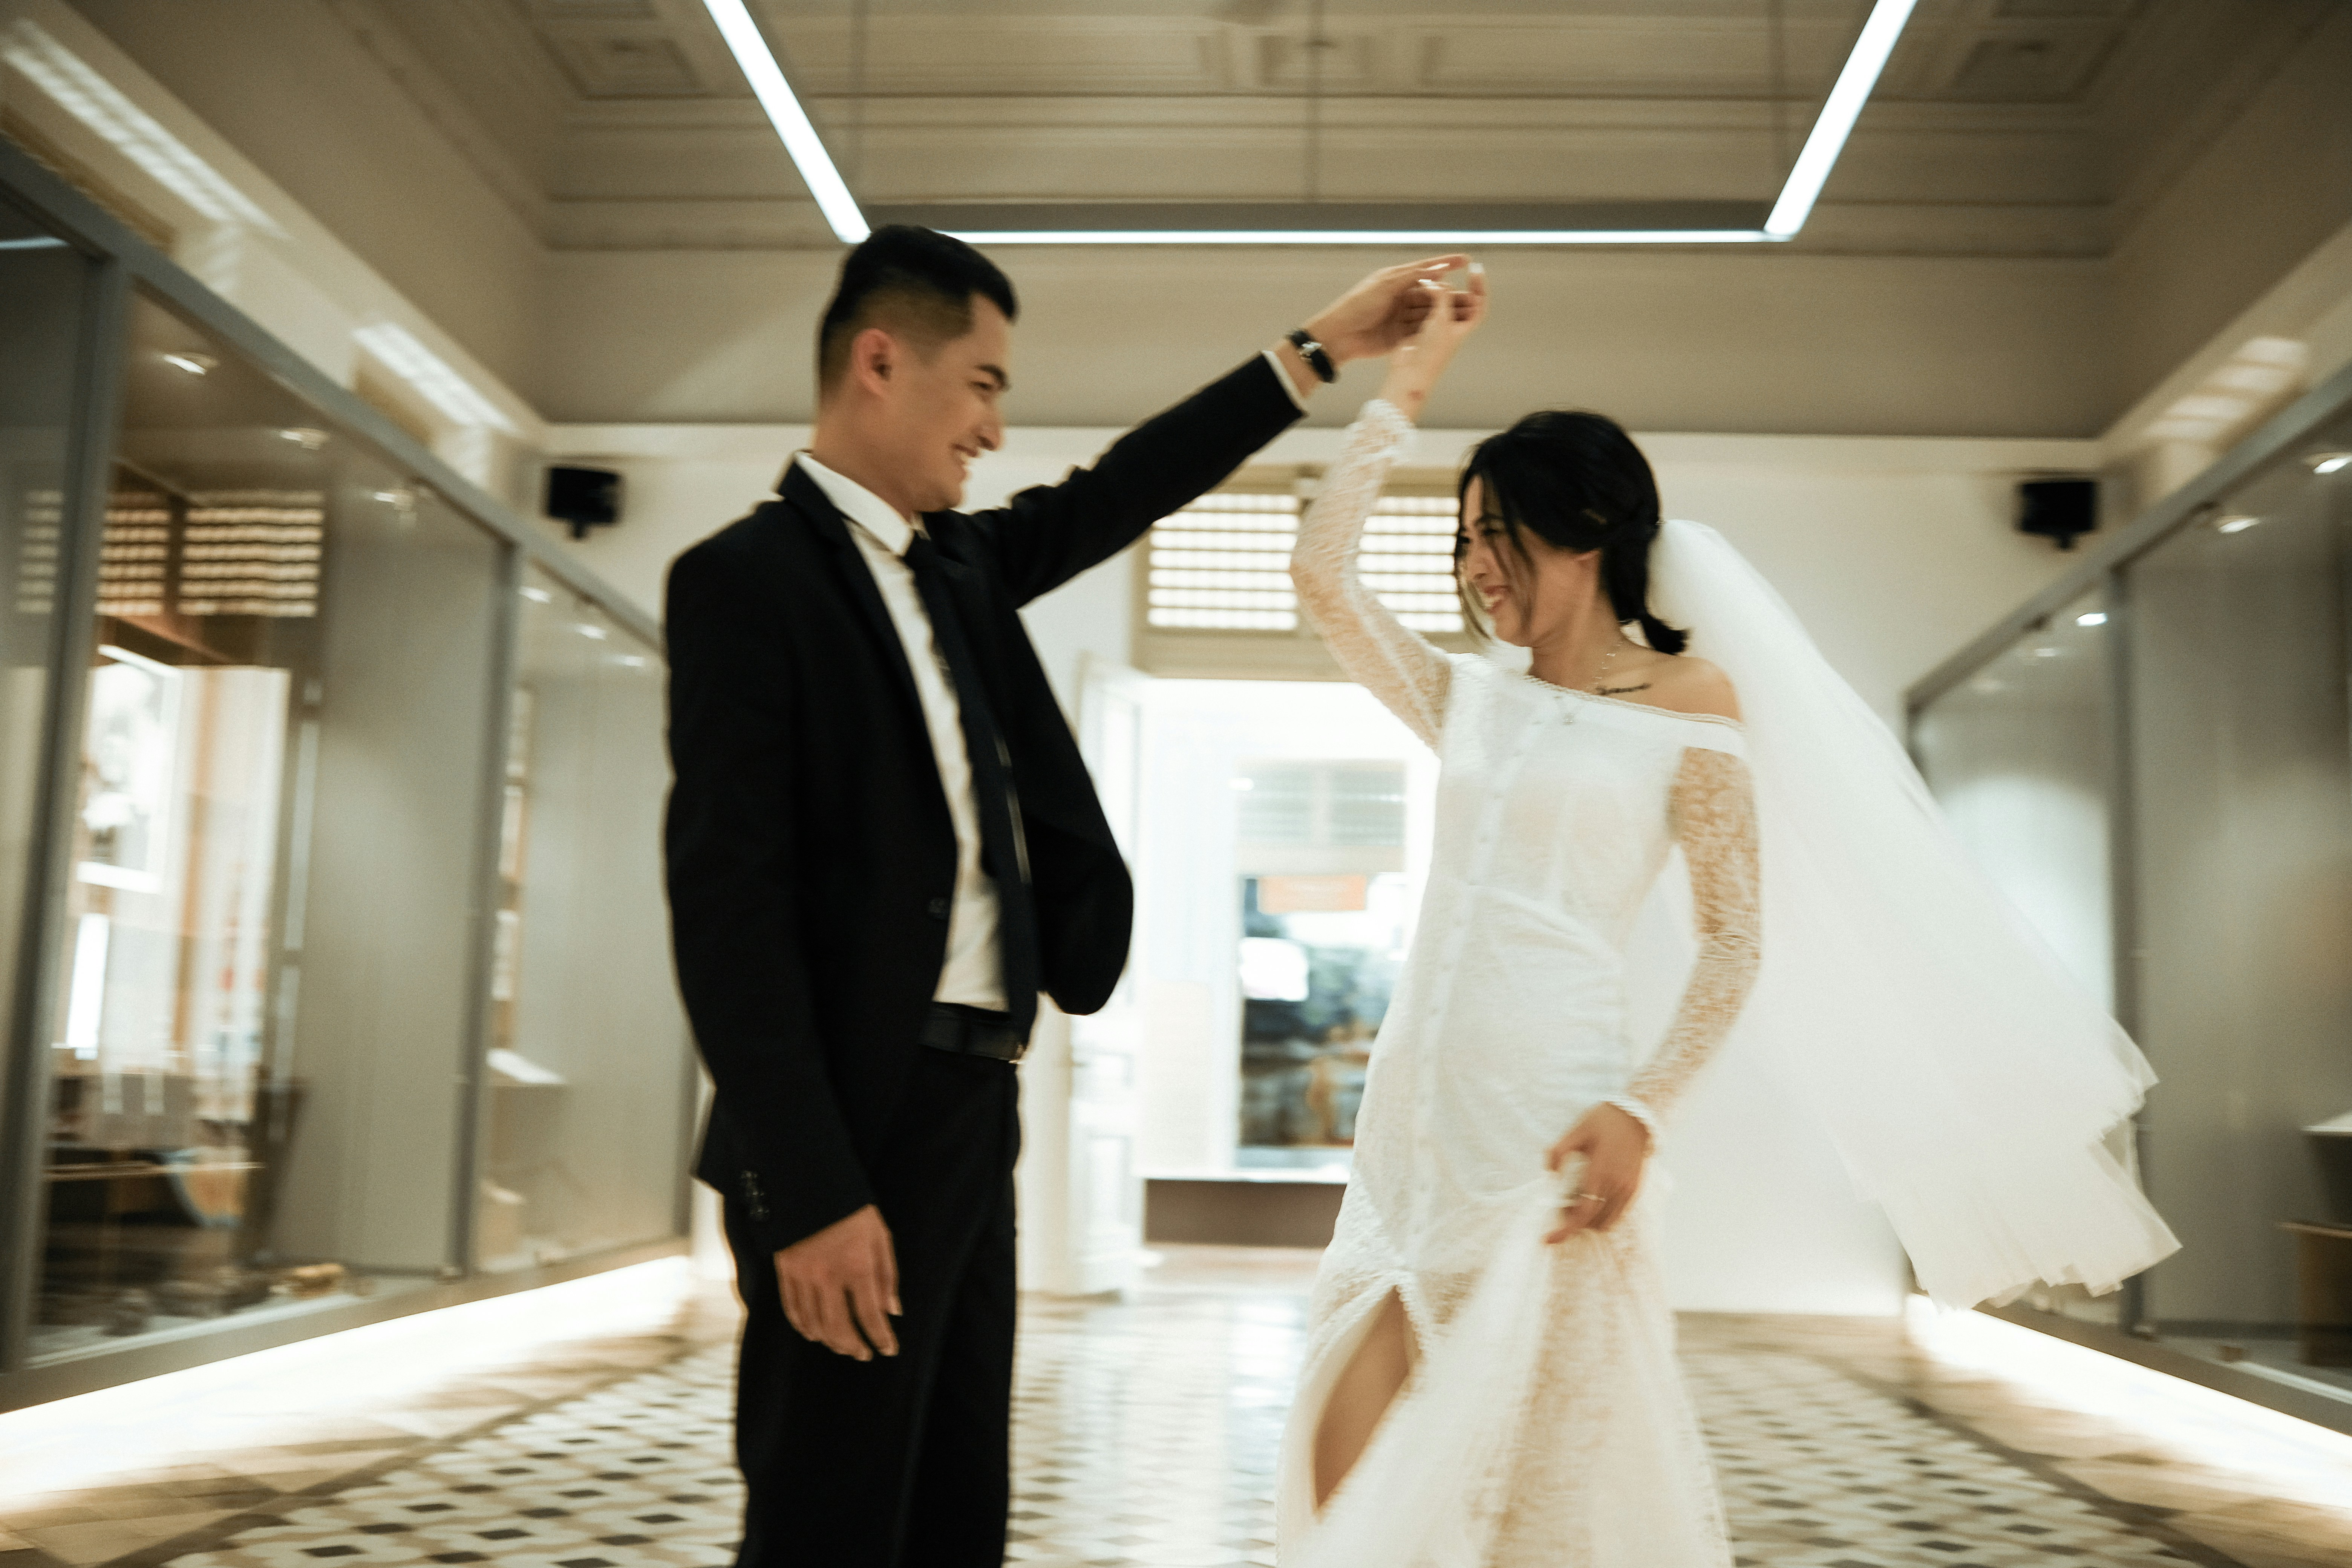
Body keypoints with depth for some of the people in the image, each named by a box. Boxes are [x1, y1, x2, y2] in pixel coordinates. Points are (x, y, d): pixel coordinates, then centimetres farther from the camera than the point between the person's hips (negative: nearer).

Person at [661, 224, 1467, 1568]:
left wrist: (1321, 349, 25)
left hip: (966, 1117, 9)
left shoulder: (956, 563, 14)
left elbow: (1115, 498, 25)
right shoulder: (746, 577, -10)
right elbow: (729, 904, -17)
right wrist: (810, 1196, -21)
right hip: (854, 1140, -8)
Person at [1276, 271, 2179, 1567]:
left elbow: (1734, 938, -4)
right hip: (1415, 1106, 6)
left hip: (1549, 1107, -5)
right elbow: (1320, 570, 9)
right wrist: (1404, 383, 13)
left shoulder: (1688, 702, 0)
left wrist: (1641, 1109, -16)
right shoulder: (1468, 699, 14)